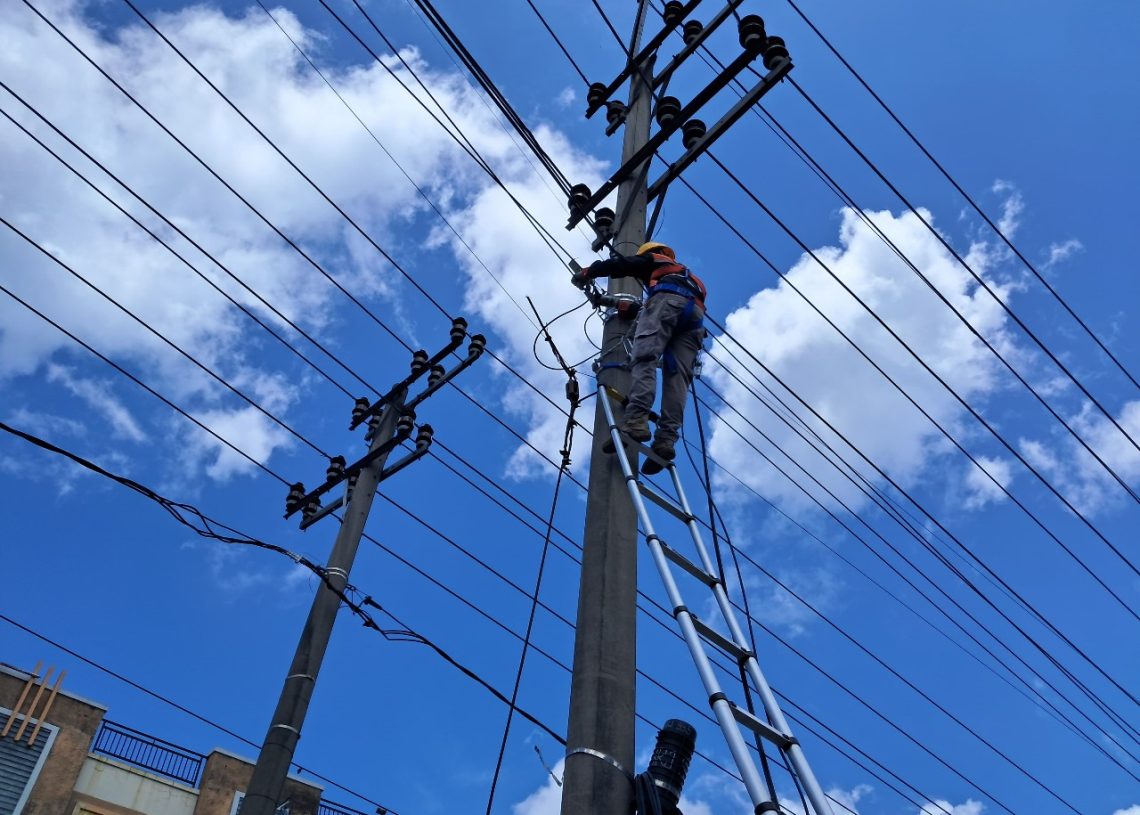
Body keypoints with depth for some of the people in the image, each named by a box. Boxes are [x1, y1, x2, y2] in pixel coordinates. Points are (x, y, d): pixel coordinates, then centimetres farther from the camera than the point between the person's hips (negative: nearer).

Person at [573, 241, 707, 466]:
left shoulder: (653, 260, 32)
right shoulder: (688, 276, 48)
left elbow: (621, 265, 24)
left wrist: (586, 273, 34)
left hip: (667, 300, -5)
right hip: (695, 311, 6)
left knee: (643, 358, -21)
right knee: (677, 376, -10)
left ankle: (636, 420, -43)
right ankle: (667, 439, -27)